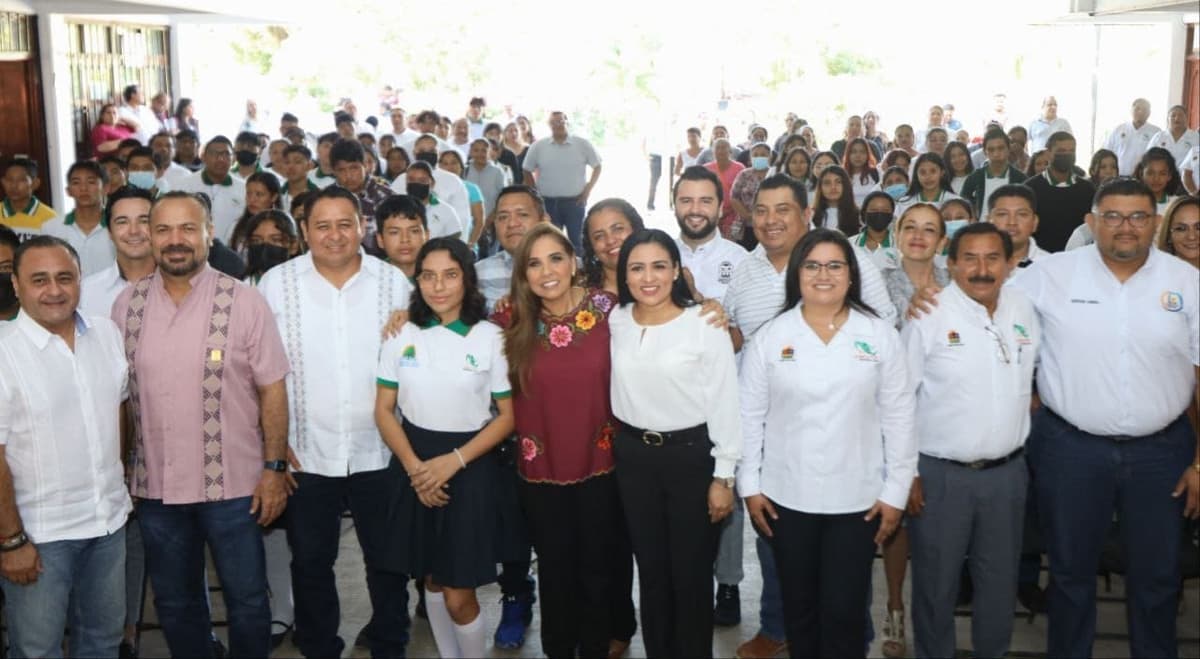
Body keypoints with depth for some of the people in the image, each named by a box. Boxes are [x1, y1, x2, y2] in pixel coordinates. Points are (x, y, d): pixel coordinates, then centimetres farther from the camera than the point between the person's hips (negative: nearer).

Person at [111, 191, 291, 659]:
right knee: (174, 603, 18)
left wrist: (275, 468, -8)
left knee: (247, 600, 10)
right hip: (155, 486, 3)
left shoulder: (244, 302, -9)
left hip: (234, 484, -3)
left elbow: (272, 390, -6)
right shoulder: (127, 305, 1)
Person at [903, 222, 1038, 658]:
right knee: (936, 581, 9)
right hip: (939, 473, -4)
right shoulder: (928, 315, -12)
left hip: (1007, 471, 4)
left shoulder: (1024, 309, 2)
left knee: (1000, 579, 16)